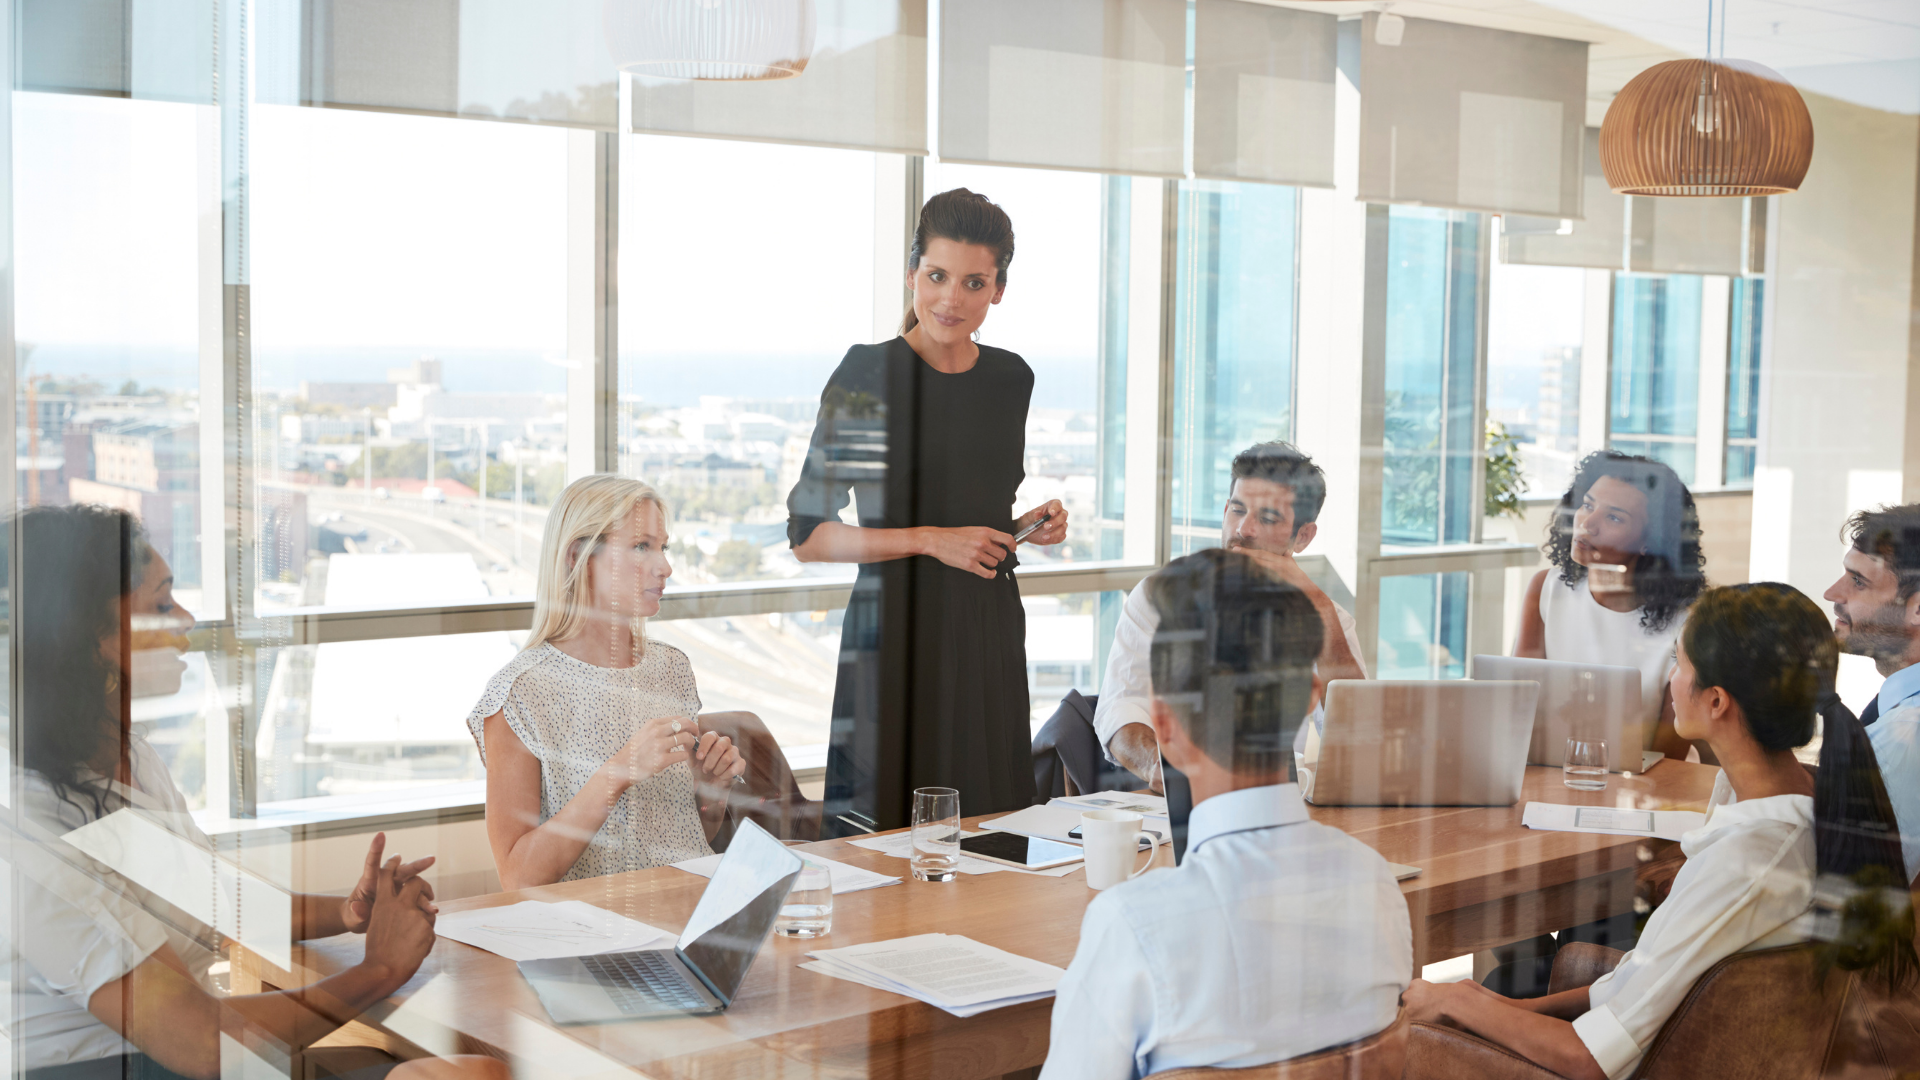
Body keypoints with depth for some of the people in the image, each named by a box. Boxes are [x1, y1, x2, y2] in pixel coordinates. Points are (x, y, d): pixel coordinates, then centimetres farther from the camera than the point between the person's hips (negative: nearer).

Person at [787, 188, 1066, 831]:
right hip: (898, 630, -5)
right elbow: (807, 535, -9)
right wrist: (931, 540, -15)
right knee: (889, 831, -3)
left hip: (991, 631, 5)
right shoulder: (867, 376, -8)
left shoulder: (1012, 379, 9)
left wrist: (1035, 526, 4)